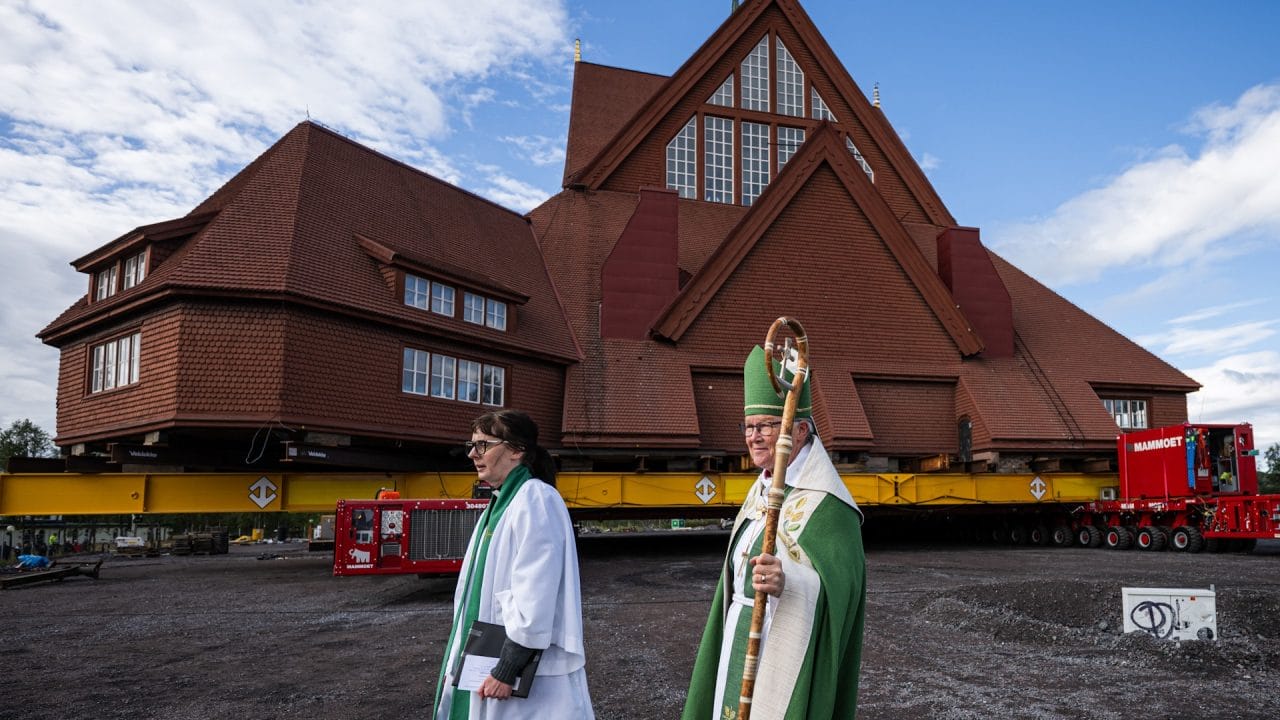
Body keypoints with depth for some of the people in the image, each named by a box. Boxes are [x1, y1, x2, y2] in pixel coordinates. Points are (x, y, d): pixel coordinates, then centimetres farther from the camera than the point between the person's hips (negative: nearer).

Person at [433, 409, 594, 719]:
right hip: (485, 662, 9)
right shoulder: (500, 503, 11)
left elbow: (535, 596, -22)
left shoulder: (536, 499, -17)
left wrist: (507, 669, -20)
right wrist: (457, 660, 17)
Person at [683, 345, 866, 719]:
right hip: (743, 647, 8)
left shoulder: (825, 503, -17)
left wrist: (788, 583, -42)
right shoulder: (762, 490, 8)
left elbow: (841, 585, -24)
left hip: (786, 659, -8)